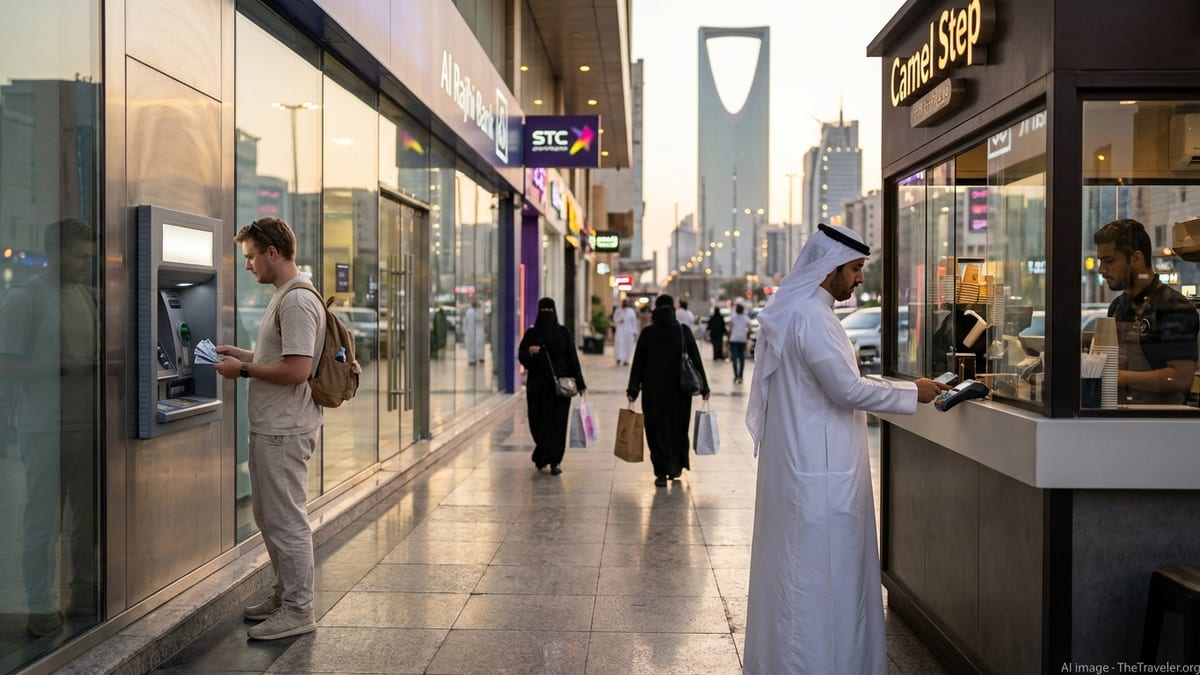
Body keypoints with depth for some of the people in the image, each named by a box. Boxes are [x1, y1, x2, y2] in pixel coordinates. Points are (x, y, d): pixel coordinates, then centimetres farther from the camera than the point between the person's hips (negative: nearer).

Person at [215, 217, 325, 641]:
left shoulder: (297, 302, -18)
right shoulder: (285, 297, 16)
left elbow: (296, 369, -25)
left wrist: (243, 370, -14)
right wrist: (240, 354, 14)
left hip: (284, 430, -11)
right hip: (272, 426, 11)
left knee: (286, 519, -3)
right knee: (269, 515, 19)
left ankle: (297, 610, 8)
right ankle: (285, 595, 31)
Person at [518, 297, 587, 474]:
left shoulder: (563, 332, 3)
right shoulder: (531, 333, 3)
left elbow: (573, 358, 1)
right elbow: (521, 356, -2)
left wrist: (579, 383, -2)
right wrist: (529, 352, -25)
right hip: (538, 385, 1)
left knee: (557, 422, -4)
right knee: (539, 420, 6)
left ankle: (554, 461, 1)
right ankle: (542, 457, 28)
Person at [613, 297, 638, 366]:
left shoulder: (631, 311, 6)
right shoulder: (618, 310, 5)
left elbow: (634, 322, 5)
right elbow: (615, 319, 6)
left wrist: (635, 332, 1)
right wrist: (619, 320, -18)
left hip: (629, 331, 1)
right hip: (620, 330, -1)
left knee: (628, 345, 2)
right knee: (619, 344, -14)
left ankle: (626, 359, 11)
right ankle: (619, 358, -20)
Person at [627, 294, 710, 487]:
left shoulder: (647, 333, -5)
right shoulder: (684, 331, -5)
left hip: (654, 390, 0)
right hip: (680, 389, 0)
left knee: (657, 429, 8)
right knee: (678, 427, 13)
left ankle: (662, 472, 12)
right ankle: (675, 467, 21)